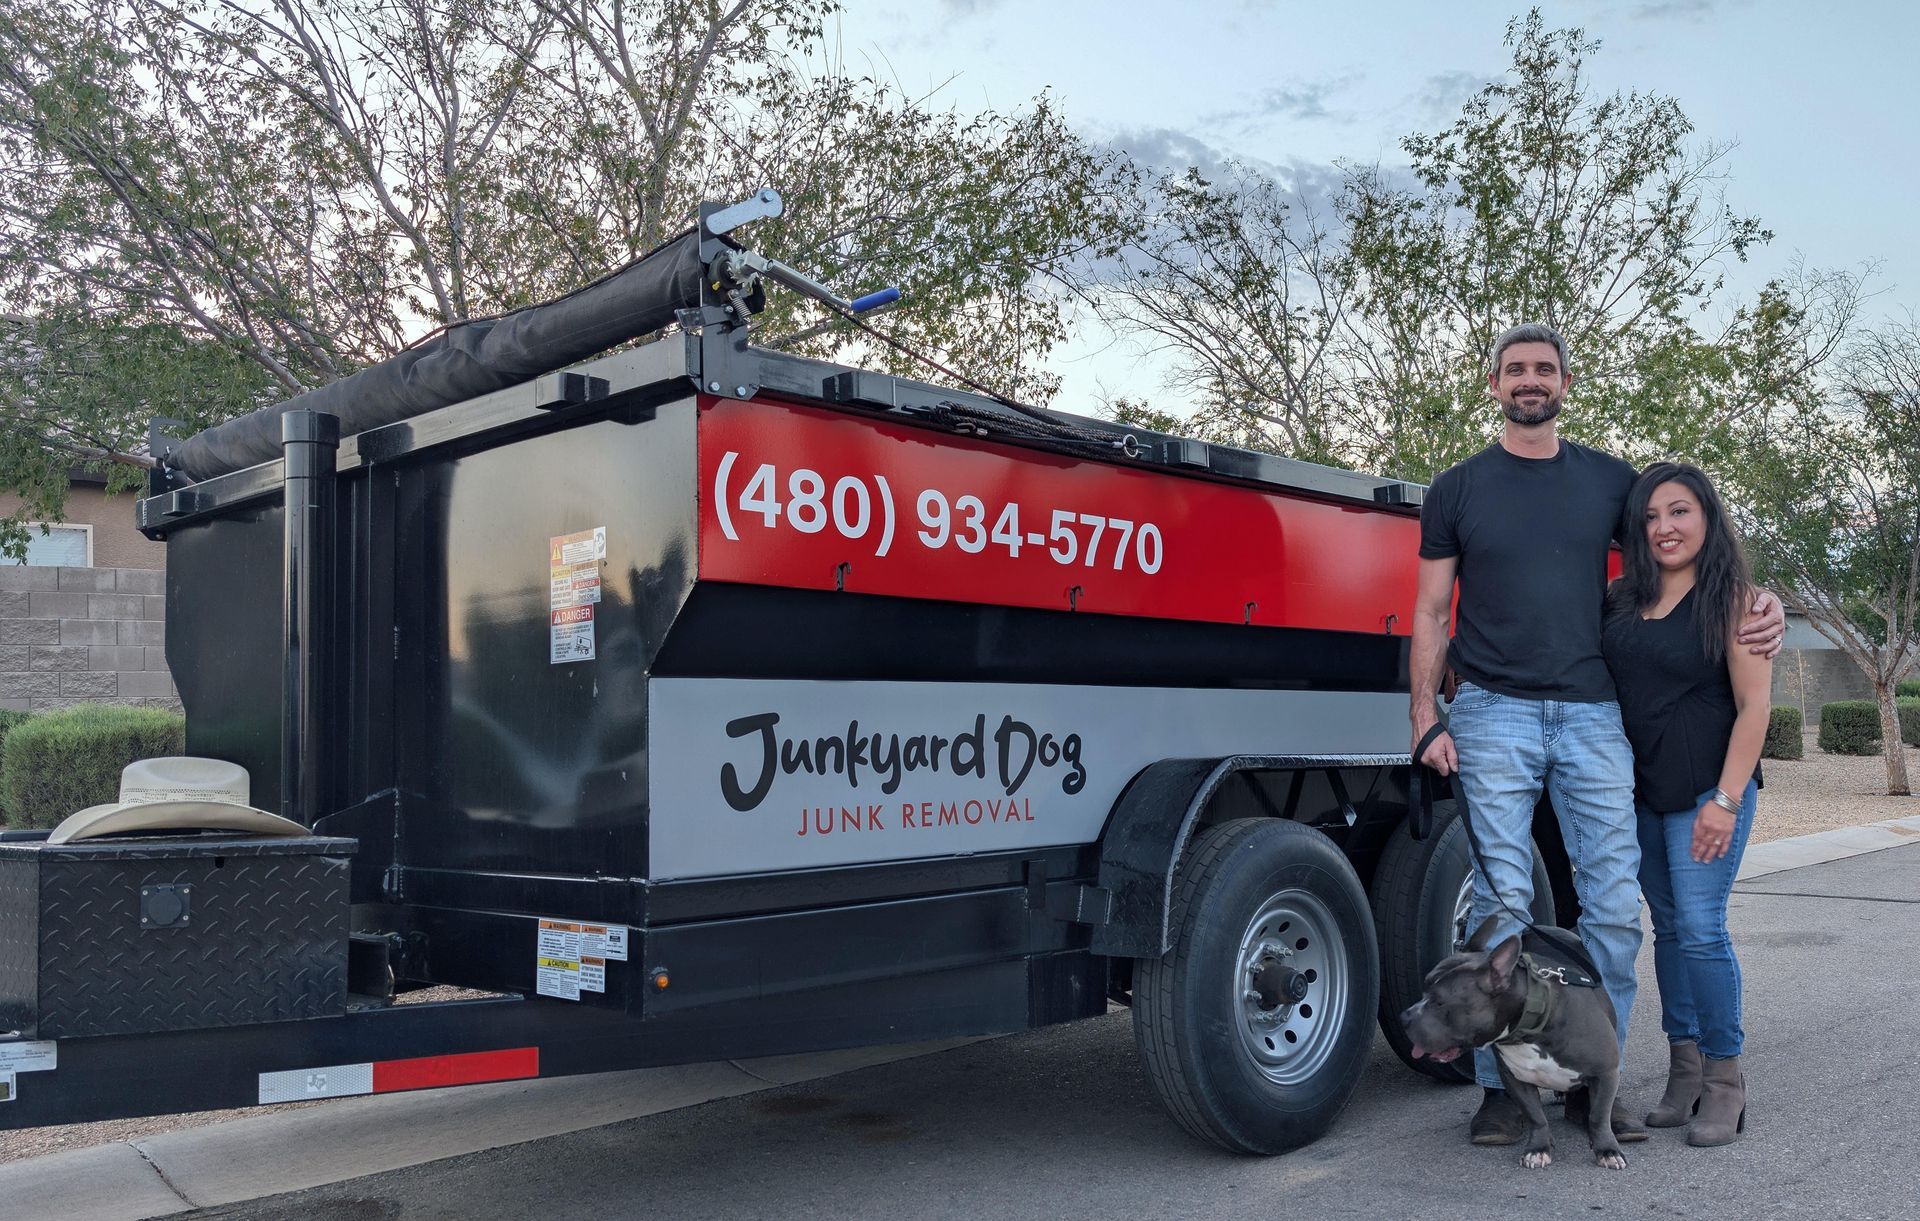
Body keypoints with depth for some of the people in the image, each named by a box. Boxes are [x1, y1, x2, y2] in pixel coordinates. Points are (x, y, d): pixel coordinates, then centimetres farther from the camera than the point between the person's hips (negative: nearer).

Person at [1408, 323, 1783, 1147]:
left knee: (1614, 903, 0)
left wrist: (1760, 606, 2)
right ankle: (1501, 1087, 6)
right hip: (1494, 713, -2)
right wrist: (1425, 720, -3)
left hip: (1592, 713, 2)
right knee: (1502, 903, -3)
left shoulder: (1610, 481, 13)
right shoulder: (1459, 489, 8)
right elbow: (1431, 613, 7)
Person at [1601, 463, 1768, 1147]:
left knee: (1701, 929, -9)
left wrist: (1726, 799, -15)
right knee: (1668, 928, 10)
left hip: (1707, 787, -5)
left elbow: (1754, 705, -9)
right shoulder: (1620, 600, 9)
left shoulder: (1733, 599, -5)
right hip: (1638, 790, 5)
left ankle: (1725, 1080, 5)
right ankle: (1684, 1070, 19)